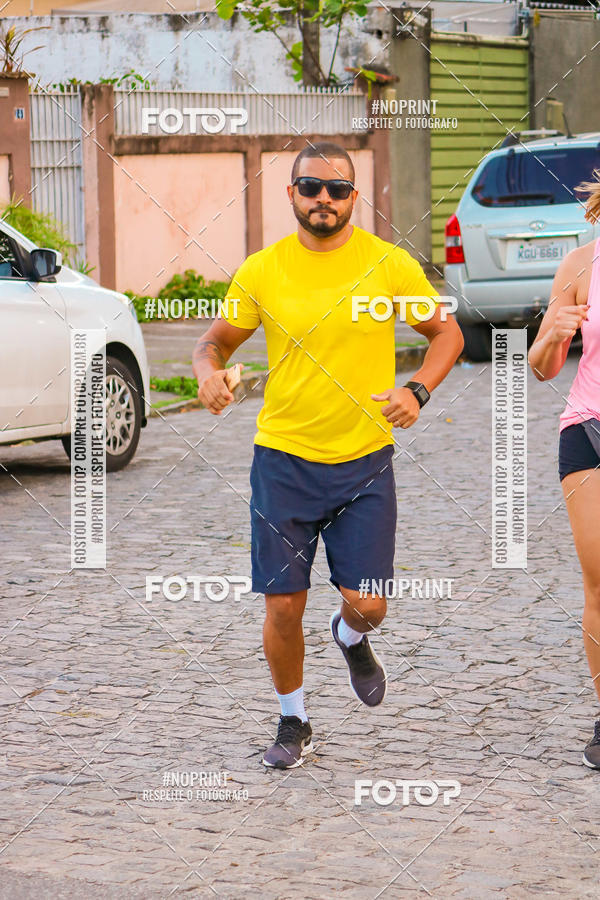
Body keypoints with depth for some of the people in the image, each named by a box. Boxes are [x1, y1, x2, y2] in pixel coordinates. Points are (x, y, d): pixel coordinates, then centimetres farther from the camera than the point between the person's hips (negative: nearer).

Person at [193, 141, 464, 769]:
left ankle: (350, 638, 34)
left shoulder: (389, 264, -3)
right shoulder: (261, 271, -1)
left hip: (365, 462, 0)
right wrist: (208, 371, -13)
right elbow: (215, 340, 11)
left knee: (366, 605, -5)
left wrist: (417, 390, -10)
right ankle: (293, 724, 24)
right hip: (283, 461, 1)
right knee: (283, 606, 0)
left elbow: (446, 332, 7)